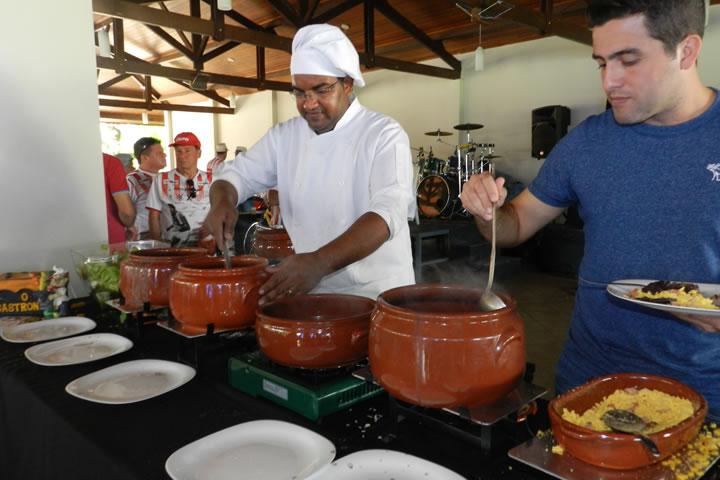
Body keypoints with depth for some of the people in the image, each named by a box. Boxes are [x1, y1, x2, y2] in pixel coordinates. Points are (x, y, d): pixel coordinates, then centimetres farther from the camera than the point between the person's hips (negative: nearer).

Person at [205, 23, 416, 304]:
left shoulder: (384, 135, -10)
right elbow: (237, 175, 11)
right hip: (309, 290, 4)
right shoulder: (284, 136, 6)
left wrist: (320, 262, -38)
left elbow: (388, 212, -23)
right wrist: (222, 202, -14)